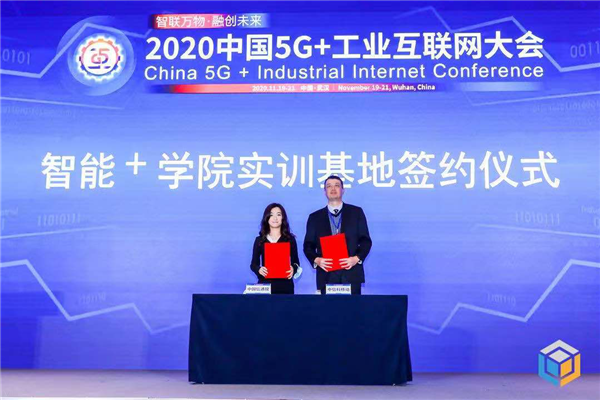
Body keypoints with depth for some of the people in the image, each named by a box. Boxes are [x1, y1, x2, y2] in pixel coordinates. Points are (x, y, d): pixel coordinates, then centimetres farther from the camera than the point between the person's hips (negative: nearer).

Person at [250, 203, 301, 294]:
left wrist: (293, 269, -15)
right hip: (265, 284, 0)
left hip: (285, 285, 0)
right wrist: (259, 269, -14)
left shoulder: (290, 239, 6)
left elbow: (296, 261, 8)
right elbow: (253, 264, 8)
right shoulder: (259, 240, 7)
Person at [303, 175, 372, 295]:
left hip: (351, 273, 0)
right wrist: (316, 260, -10)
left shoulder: (356, 212, 9)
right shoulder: (315, 217, 10)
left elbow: (365, 240, 6)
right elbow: (308, 245, 9)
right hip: (326, 275, 0)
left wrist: (357, 258, -10)